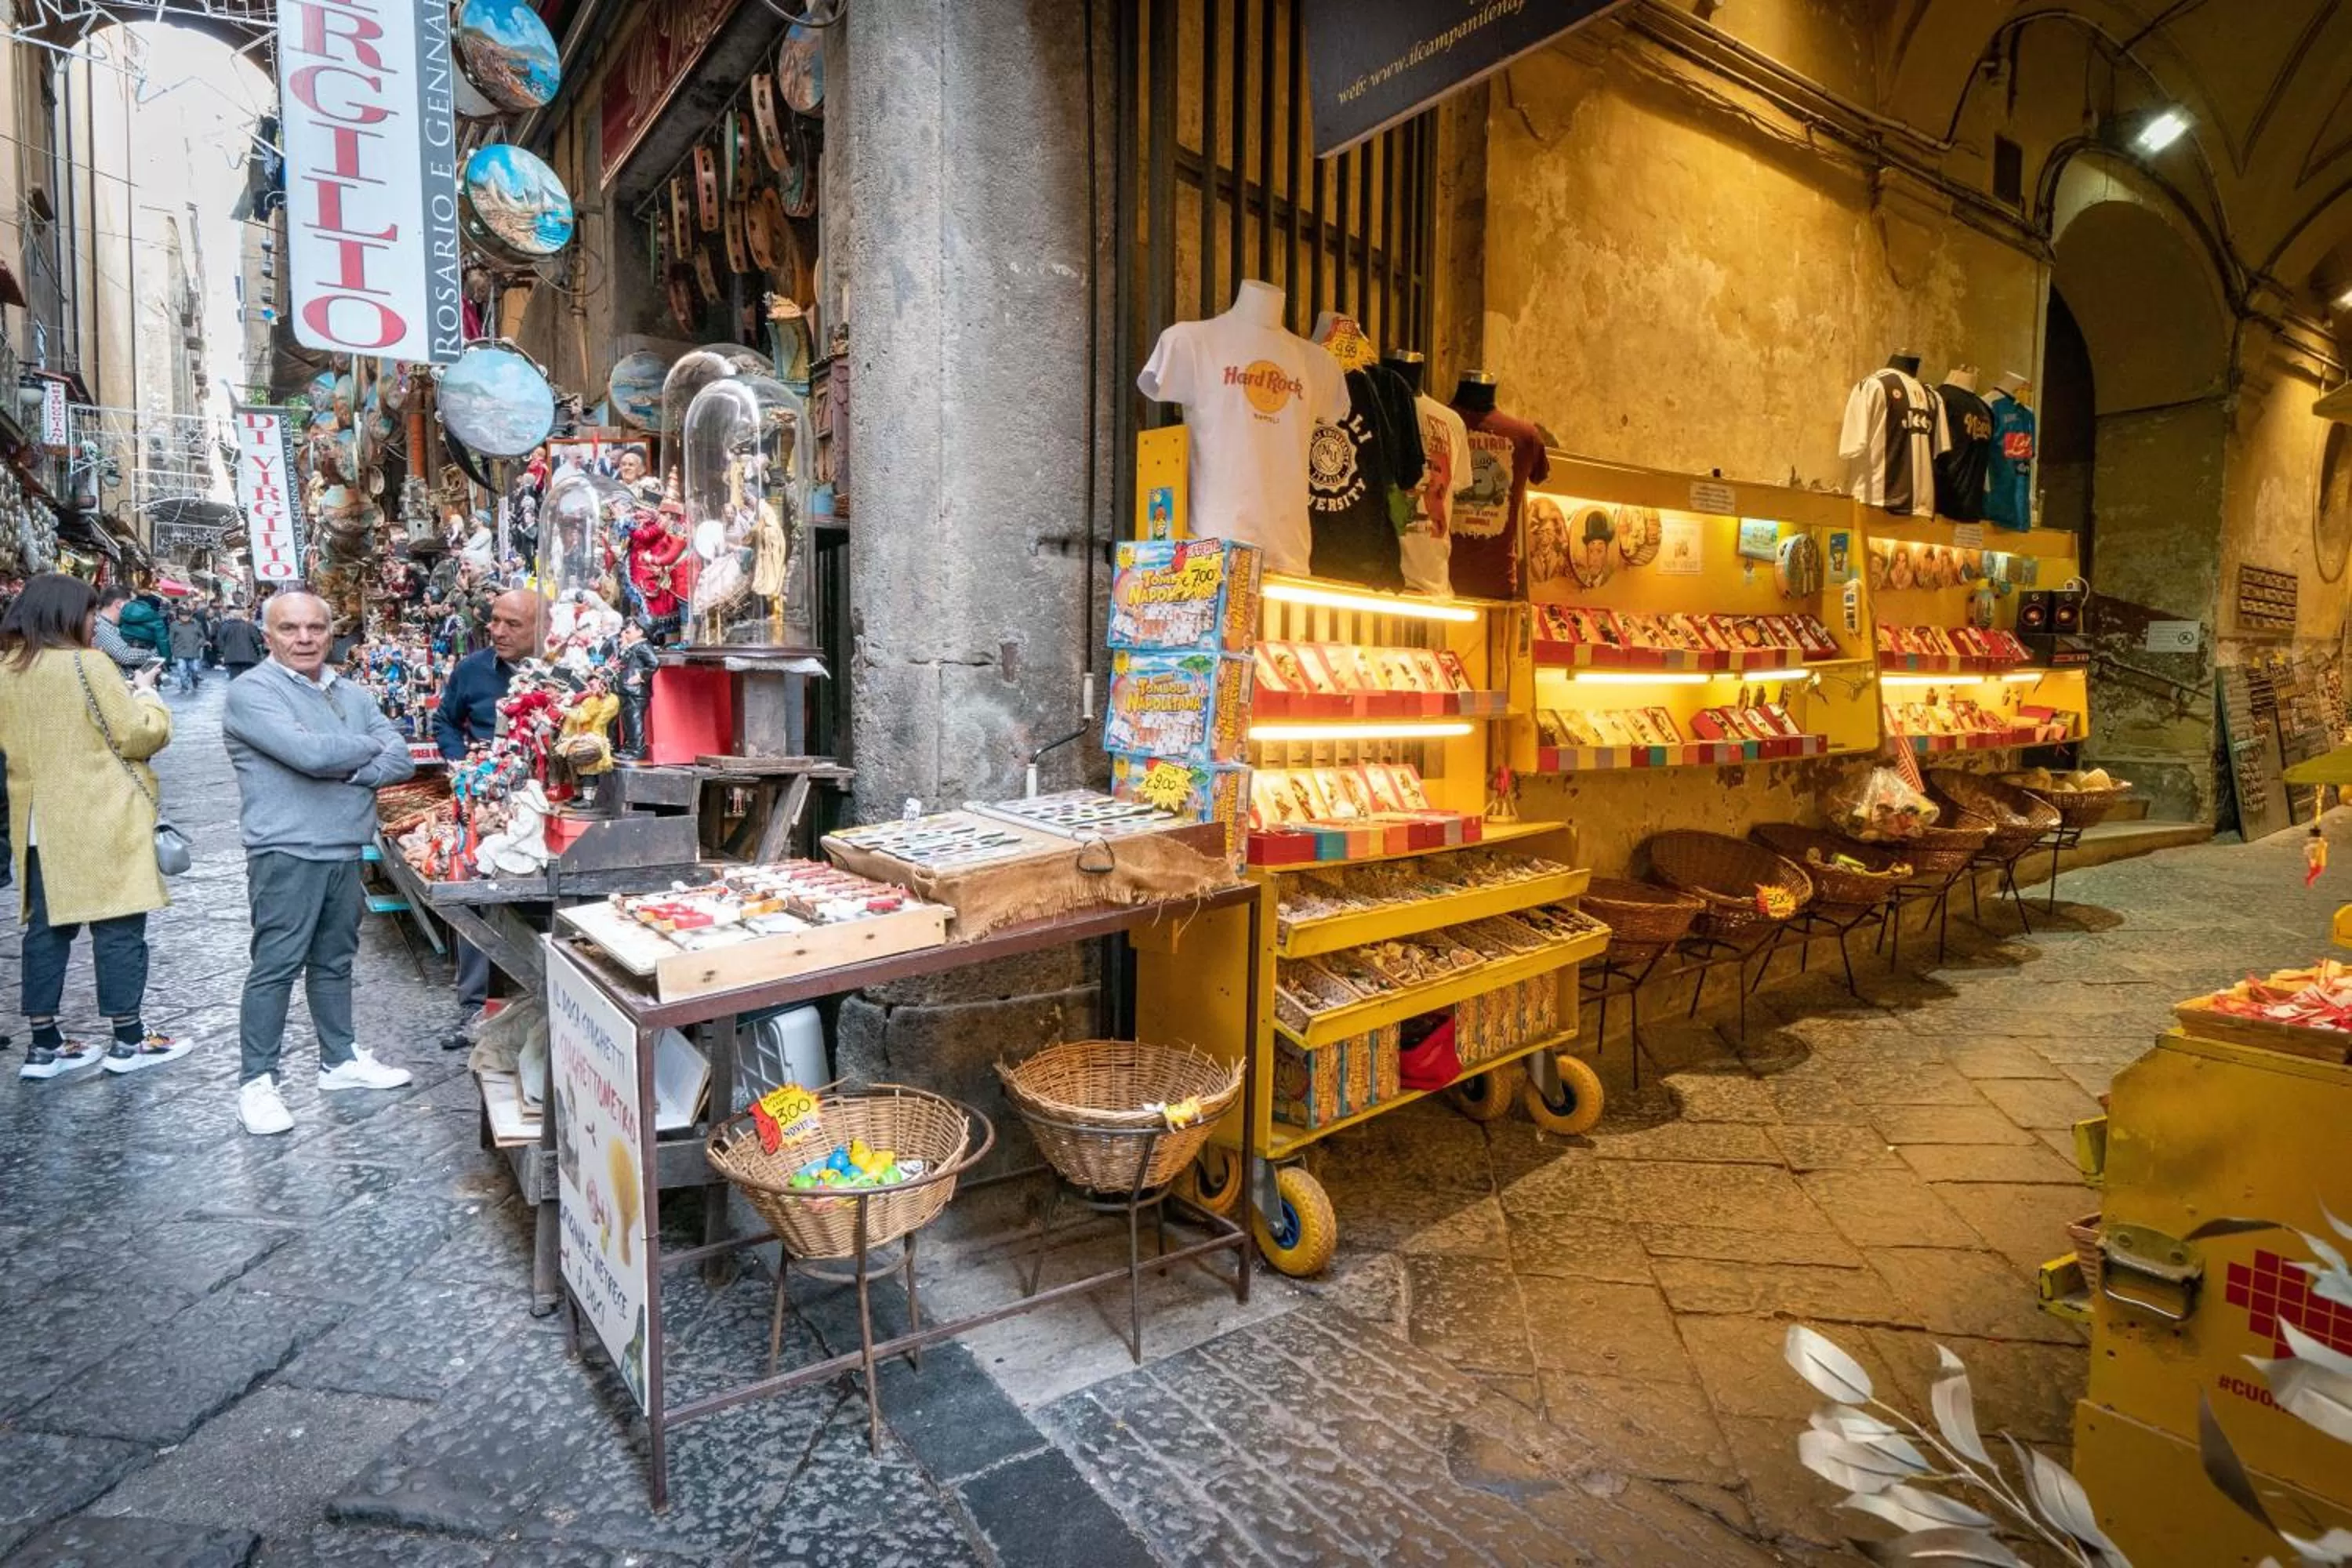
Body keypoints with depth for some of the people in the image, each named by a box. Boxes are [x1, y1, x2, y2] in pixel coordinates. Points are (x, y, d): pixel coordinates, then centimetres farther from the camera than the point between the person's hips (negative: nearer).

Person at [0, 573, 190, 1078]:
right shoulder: (87, 665, -15)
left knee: (46, 928, 12)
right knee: (118, 927, 2)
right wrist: (145, 693, 3)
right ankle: (128, 1042, 8)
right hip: (100, 823, -7)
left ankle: (45, 1046, 18)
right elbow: (141, 735, -15)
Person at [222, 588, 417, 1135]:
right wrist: (369, 746, -6)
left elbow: (400, 761, 3)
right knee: (275, 966, -2)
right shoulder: (253, 693, -8)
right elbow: (310, 752, -23)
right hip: (285, 853, -6)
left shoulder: (352, 694, 12)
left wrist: (344, 771, -14)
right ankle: (255, 1081, 10)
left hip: (346, 849, 6)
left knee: (335, 961, 17)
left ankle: (340, 1059, 29)